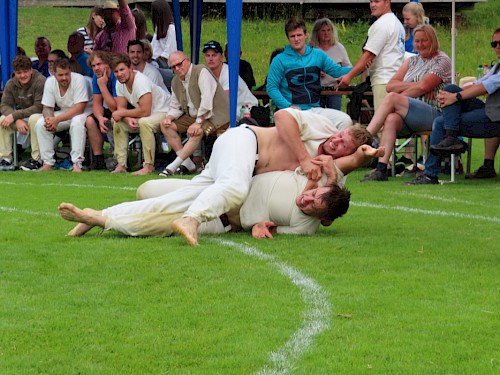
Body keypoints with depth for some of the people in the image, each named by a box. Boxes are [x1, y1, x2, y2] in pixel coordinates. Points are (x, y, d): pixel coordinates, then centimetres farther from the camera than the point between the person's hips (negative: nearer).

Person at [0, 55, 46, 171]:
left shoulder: (40, 81, -20)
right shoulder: (11, 84, -2)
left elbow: (39, 107, -25)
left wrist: (14, 115, -26)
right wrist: (17, 120, -27)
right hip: (22, 118, 6)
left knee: (34, 118, -38)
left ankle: (37, 159, -29)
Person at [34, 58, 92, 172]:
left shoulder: (79, 80, -24)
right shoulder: (50, 82, -8)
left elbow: (79, 109, -28)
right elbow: (47, 108, -4)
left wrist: (56, 120, -33)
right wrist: (49, 119, -29)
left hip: (85, 111, -5)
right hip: (64, 113, 6)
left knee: (77, 122, -39)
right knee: (40, 124, -15)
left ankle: (77, 164, -35)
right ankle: (48, 163, -10)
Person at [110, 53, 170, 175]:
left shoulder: (141, 81, -29)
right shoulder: (120, 83, -3)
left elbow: (145, 111, -33)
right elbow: (121, 108, -2)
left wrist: (122, 113, -23)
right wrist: (128, 119, -25)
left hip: (164, 111, -9)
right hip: (146, 114, 9)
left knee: (144, 122, -36)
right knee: (118, 123, -2)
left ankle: (149, 165, -28)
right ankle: (121, 165, -2)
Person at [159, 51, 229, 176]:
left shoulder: (201, 72, -16)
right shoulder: (175, 82, 8)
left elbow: (207, 100, -24)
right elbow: (175, 107, 14)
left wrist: (198, 122, -28)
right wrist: (169, 118, -9)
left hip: (215, 115, -9)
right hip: (193, 116, 9)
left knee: (197, 132, -35)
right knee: (166, 125, -3)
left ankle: (174, 166, -32)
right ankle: (187, 163, -8)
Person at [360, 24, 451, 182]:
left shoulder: (442, 61, 5)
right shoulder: (412, 61, 25)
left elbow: (423, 87, -9)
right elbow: (390, 85, 12)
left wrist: (397, 98, -5)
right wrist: (415, 85, -4)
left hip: (433, 114, -5)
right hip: (407, 116, 5)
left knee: (391, 98, -28)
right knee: (391, 119, -31)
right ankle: (381, 168, -42)